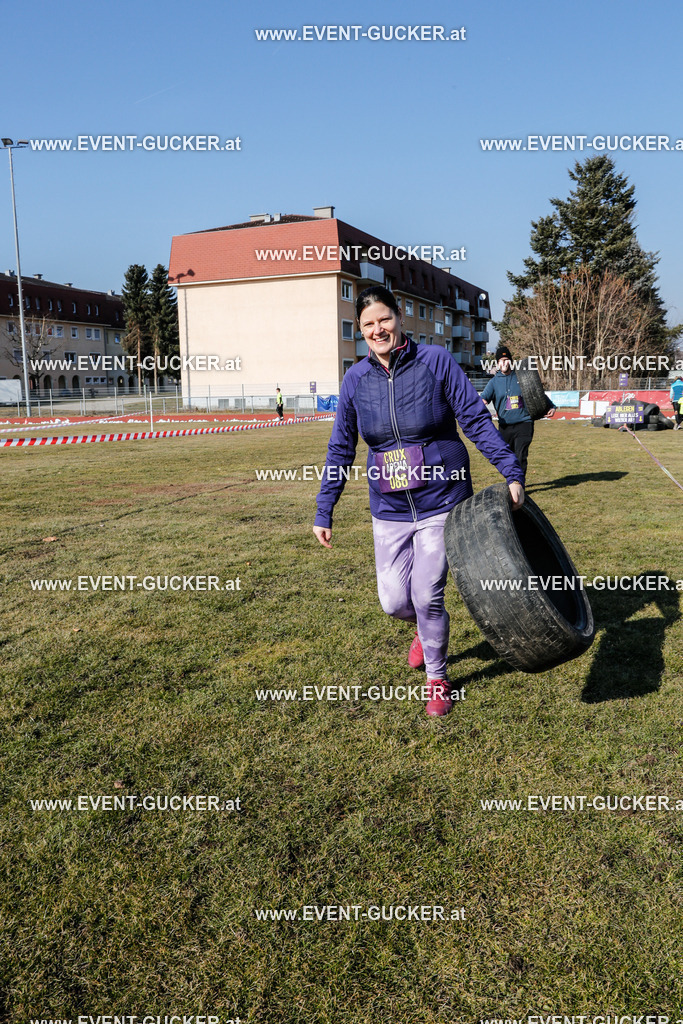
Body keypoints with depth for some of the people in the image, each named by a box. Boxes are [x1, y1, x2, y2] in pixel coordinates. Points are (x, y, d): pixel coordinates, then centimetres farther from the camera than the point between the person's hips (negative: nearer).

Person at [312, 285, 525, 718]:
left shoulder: (436, 361, -8)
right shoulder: (356, 379, 1)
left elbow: (477, 420, -7)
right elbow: (341, 449, 6)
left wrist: (513, 473, -13)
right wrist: (324, 512, 6)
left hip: (441, 502, -3)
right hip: (389, 508, 3)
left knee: (427, 596, -4)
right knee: (394, 600, 4)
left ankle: (438, 679, 24)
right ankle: (427, 628, 42)